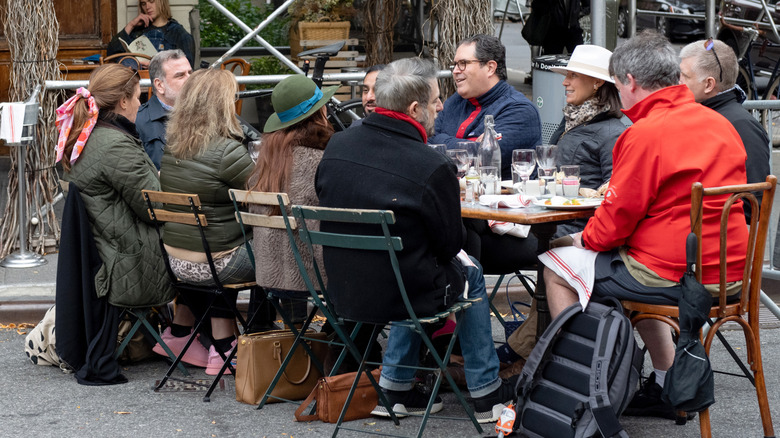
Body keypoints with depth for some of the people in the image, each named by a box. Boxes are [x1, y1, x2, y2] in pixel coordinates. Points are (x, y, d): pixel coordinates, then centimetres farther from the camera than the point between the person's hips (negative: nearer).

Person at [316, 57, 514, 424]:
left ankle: (396, 385, 32)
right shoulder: (433, 168, -24)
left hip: (342, 293, 5)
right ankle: (486, 393, 33)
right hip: (403, 295, -5)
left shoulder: (336, 146, -6)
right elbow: (451, 243, -10)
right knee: (471, 275, 25)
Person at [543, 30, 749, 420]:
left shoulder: (646, 134, -17)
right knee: (634, 270, 35)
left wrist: (586, 239, 7)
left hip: (676, 277, -8)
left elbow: (618, 218, -13)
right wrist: (617, 190, 22)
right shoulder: (718, 123, 8)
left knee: (556, 267, 7)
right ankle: (666, 387, 31)